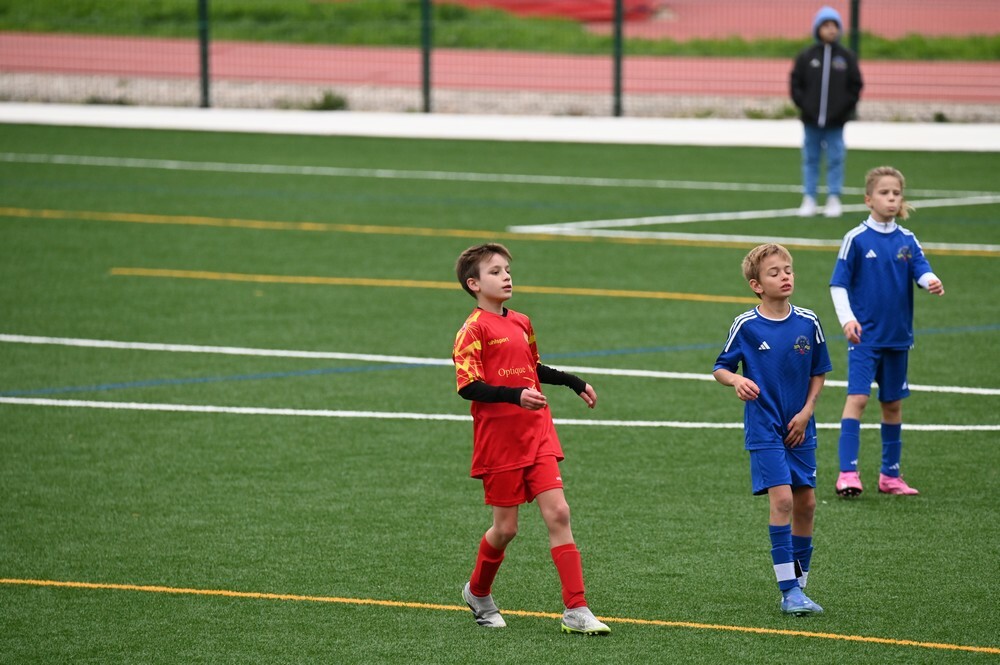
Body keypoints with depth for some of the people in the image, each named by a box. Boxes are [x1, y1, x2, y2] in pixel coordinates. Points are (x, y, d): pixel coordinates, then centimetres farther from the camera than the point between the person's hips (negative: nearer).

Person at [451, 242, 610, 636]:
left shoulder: (521, 323, 12)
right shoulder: (474, 330, -10)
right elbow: (468, 387, -18)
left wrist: (573, 383, 31)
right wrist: (516, 395, -29)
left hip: (537, 434, 5)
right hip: (498, 441, -5)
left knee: (557, 513, -7)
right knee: (505, 527, 3)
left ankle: (576, 611, -10)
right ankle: (478, 594, 32)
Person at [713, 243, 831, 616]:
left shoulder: (808, 323, 0)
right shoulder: (746, 326, -8)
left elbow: (819, 373, 10)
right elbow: (720, 368, 0)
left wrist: (806, 412, -1)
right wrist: (736, 380, -22)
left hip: (800, 428, 4)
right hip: (764, 428, -4)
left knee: (806, 503, 6)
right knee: (781, 498, -15)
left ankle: (798, 584, 20)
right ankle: (789, 591, -13)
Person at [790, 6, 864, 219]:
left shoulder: (847, 57, 3)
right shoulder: (806, 56, 1)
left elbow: (855, 87, 5)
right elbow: (796, 84, 4)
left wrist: (845, 108, -4)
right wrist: (804, 105, -6)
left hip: (836, 121, 0)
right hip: (811, 121, 0)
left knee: (836, 160, 2)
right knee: (810, 160, 6)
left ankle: (834, 199, 9)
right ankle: (809, 199, 11)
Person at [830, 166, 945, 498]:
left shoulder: (907, 240, 4)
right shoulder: (856, 239, -6)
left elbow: (922, 270, -9)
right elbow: (839, 284, -5)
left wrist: (932, 281, -32)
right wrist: (847, 318, -19)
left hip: (898, 336, 4)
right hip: (865, 334, -4)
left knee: (892, 403, 12)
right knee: (858, 397, -16)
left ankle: (890, 475, 22)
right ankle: (848, 473, -19)